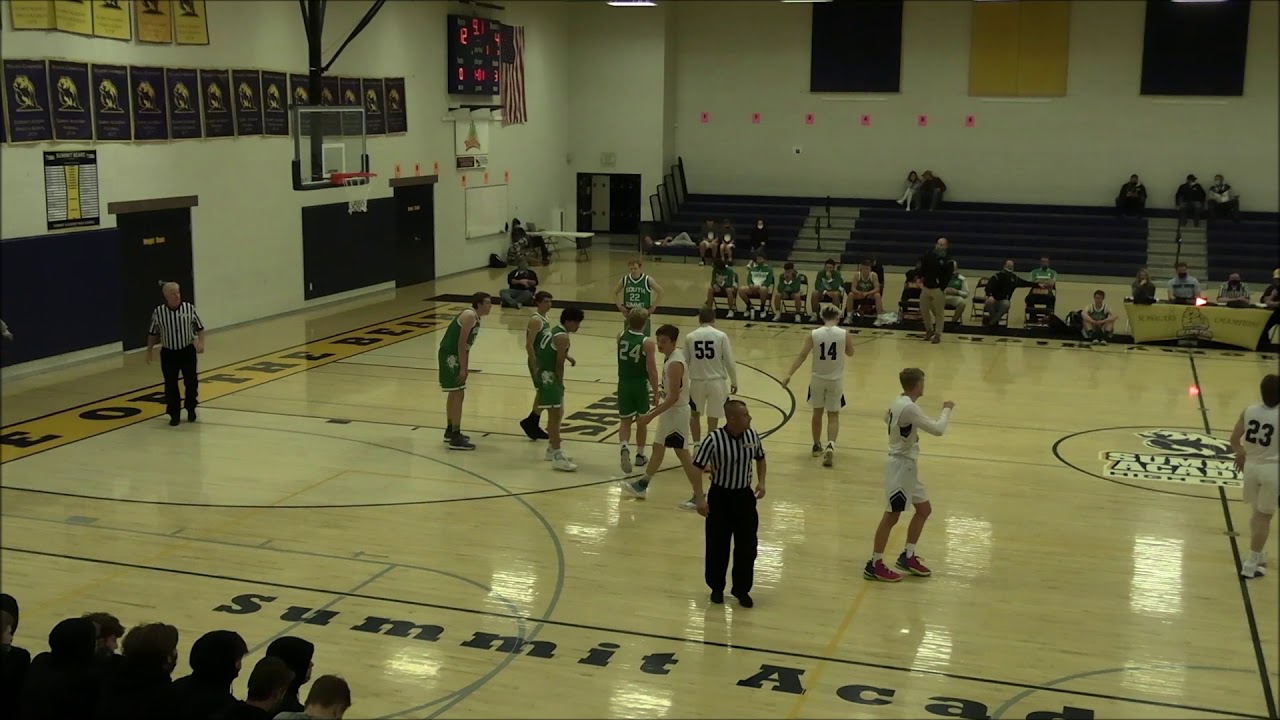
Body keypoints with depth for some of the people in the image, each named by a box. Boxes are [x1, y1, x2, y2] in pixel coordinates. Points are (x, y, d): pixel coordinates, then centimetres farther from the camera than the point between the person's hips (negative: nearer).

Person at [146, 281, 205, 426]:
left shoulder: (189, 308, -8)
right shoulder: (158, 312, -8)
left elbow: (200, 328, 1)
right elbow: (153, 333, 4)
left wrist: (201, 343, -11)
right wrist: (149, 351, 5)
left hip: (188, 351, 0)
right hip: (168, 353, 0)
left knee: (191, 382, 4)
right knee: (171, 385, 2)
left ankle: (191, 409, 27)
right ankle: (174, 414, 15)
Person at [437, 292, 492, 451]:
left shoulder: (475, 317, 14)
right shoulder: (470, 316, -17)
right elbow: (461, 343, -21)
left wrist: (464, 367, 20)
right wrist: (463, 368, -21)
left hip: (453, 356, 10)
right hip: (449, 355, -10)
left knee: (455, 394, 20)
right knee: (458, 395, -10)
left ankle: (450, 431, 33)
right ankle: (455, 438, -8)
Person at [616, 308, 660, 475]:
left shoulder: (621, 337, -4)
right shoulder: (648, 343, -16)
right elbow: (652, 370, -16)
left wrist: (630, 322, 22)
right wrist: (656, 392, -9)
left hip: (624, 384, 2)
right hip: (640, 385, -2)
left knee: (625, 421, 8)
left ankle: (625, 448, -21)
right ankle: (640, 455, 28)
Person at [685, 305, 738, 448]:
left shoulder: (690, 337, -2)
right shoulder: (721, 336, -7)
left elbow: (685, 362, 4)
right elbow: (729, 362, -5)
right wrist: (734, 382, 8)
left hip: (697, 382, 2)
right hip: (716, 382, -2)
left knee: (694, 414, 23)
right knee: (713, 419, 8)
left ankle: (697, 445, 19)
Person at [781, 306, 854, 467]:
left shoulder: (814, 334, -9)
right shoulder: (844, 334, -9)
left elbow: (802, 355, -12)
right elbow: (850, 353, 7)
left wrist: (789, 374, -12)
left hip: (817, 378, 1)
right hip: (835, 379, -1)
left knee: (817, 412, 19)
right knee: (833, 416, 6)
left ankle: (817, 446, 29)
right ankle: (830, 445, -16)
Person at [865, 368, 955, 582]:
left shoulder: (899, 403, 7)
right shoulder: (909, 407, -24)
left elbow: (887, 418, 29)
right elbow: (937, 429, -23)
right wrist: (947, 409, -8)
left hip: (907, 465, 10)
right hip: (900, 465, -10)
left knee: (924, 509, 16)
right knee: (892, 515, -6)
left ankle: (908, 556, 24)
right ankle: (874, 565, 1)